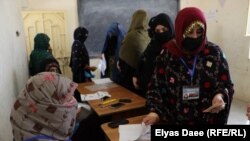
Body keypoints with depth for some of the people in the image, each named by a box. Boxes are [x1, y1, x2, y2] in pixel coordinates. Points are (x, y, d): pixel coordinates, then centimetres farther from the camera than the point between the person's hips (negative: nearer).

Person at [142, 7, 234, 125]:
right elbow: (155, 87, -4)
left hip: (207, 120, 1)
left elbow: (226, 85, -1)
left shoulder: (214, 52, -7)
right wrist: (155, 111, -19)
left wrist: (220, 96, -22)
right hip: (172, 120, 0)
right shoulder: (167, 54, -8)